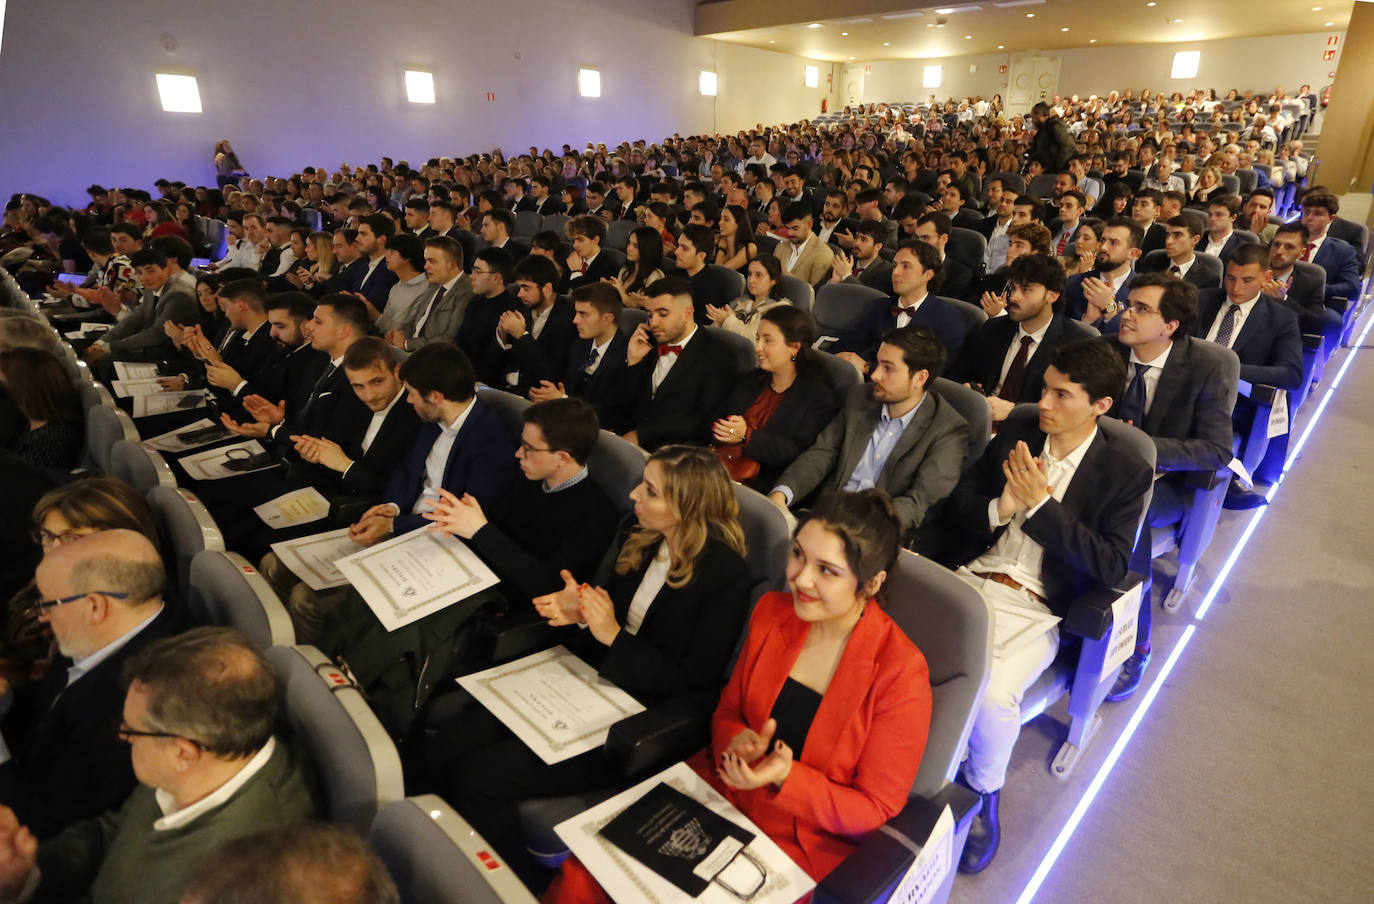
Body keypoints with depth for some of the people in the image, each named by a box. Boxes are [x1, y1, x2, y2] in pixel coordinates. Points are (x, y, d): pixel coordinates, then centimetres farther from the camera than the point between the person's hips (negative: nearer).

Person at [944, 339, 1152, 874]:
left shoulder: (1125, 474, 0)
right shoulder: (1013, 439, 11)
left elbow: (1111, 568, -9)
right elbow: (956, 510, 10)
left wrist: (1042, 505, -15)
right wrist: (1002, 506, -11)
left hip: (1038, 608, -3)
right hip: (974, 579, 3)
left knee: (992, 694, -28)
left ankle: (984, 791, 5)